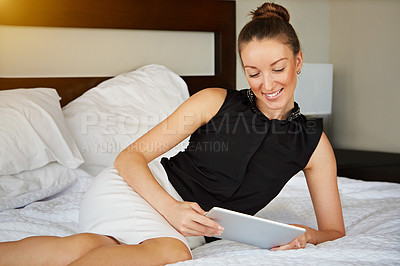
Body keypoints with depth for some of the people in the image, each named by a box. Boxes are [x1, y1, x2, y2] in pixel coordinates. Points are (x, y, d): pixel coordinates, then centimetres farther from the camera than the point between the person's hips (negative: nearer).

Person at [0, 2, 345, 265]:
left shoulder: (313, 143, 3)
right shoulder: (215, 101, -3)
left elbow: (335, 230, 9)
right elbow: (130, 156, -2)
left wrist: (305, 235, -15)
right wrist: (169, 207, -21)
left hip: (189, 227, 2)